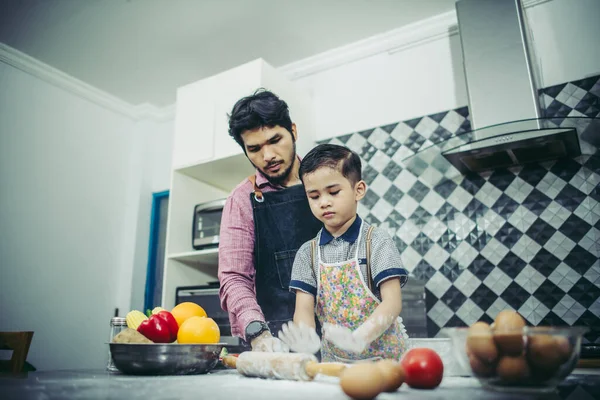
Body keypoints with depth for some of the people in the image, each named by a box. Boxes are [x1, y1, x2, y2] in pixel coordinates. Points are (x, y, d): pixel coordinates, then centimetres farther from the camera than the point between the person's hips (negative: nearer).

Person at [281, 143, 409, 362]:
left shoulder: (377, 241, -4)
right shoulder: (307, 253, 6)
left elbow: (392, 302, -11)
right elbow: (304, 307, -1)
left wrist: (360, 338, -27)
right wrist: (307, 338, -22)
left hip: (382, 355, -3)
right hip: (334, 360, 4)